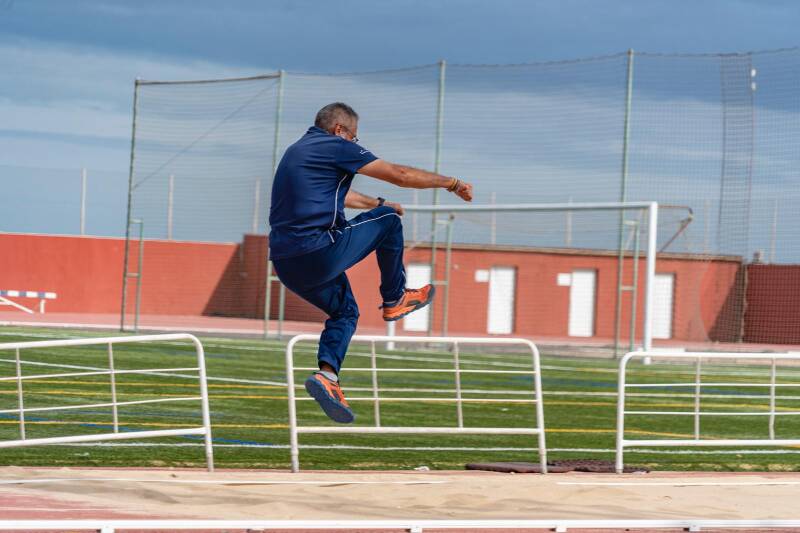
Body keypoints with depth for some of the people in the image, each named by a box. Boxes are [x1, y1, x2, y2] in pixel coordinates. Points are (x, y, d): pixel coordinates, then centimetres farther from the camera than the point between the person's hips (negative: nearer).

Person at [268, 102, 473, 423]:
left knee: (345, 312, 24)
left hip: (284, 262, 9)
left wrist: (375, 203, 56)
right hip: (319, 253, -8)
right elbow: (400, 175, 1)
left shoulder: (298, 151, 24)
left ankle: (327, 374, 0)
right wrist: (452, 184, 13)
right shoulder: (336, 147, -3)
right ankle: (395, 300, 24)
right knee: (387, 219, 11)